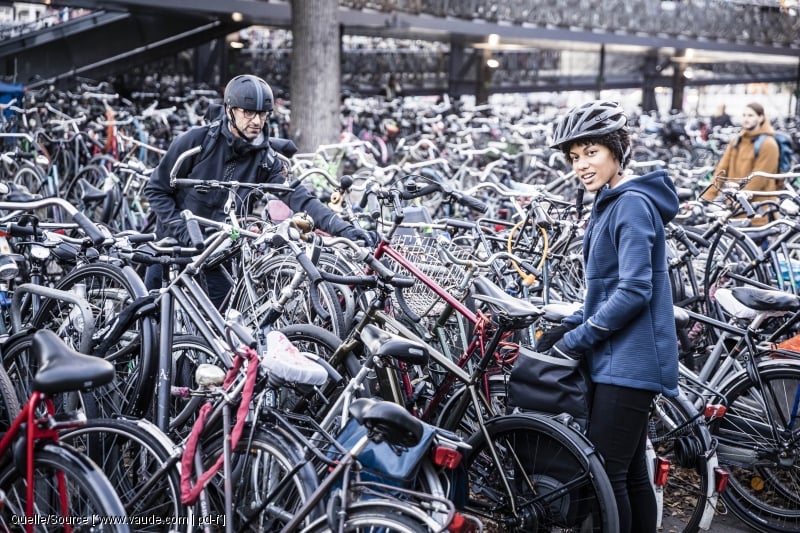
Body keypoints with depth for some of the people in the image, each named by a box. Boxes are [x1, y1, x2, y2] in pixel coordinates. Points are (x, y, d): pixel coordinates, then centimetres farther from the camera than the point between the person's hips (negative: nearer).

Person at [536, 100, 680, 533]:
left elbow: (634, 291, -22)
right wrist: (565, 329, 9)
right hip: (620, 358, 10)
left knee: (605, 473, -8)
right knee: (631, 472, 13)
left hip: (627, 361, -10)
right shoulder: (610, 203, 16)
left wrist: (573, 342, -15)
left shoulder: (632, 203, -14)